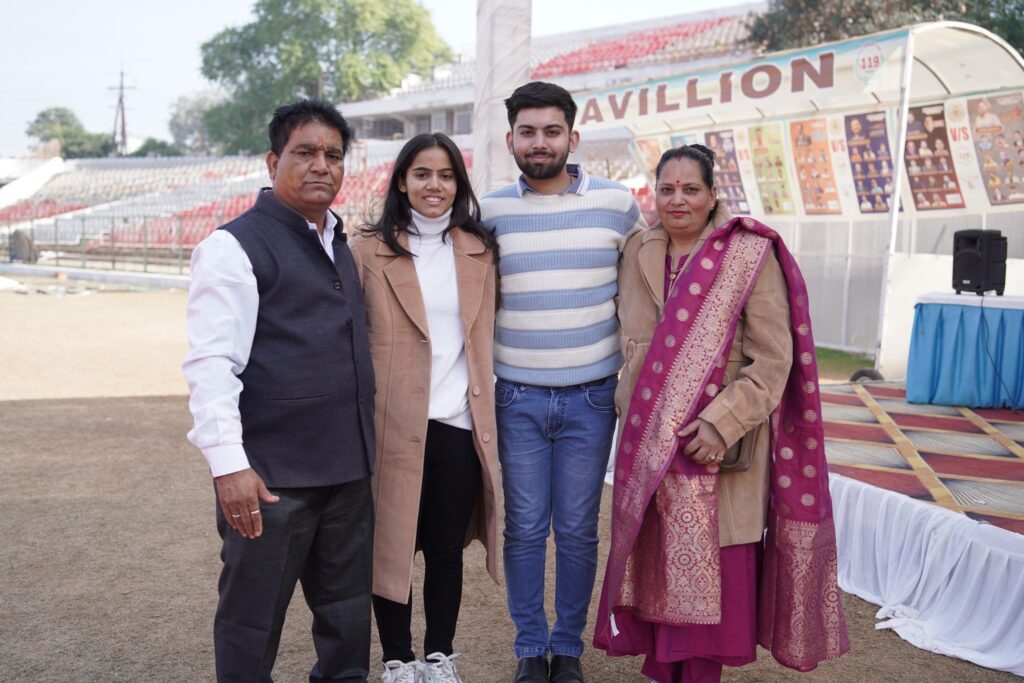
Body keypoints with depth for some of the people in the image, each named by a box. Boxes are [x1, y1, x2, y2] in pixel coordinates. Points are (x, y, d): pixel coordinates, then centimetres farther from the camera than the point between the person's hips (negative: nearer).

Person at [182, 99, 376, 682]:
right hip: (271, 477, -7)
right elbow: (211, 364, -18)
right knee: (254, 619, 7)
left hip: (347, 468, 7)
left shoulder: (338, 243, 14)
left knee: (348, 616, 18)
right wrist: (228, 463, -25)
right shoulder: (236, 247, -10)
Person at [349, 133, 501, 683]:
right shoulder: (369, 250, -1)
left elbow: (486, 337, 14)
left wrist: (487, 414, 9)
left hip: (459, 424, 3)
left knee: (446, 549, 12)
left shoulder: (479, 250, 9)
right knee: (392, 545, 7)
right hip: (392, 425, -2)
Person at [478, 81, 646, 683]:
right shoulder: (490, 210, 2)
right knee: (525, 529, 8)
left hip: (591, 397, 0)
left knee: (577, 530, 8)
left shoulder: (616, 202, 0)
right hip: (517, 397, 1)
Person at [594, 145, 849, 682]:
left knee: (712, 566, 2)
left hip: (720, 443, -4)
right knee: (658, 559, 10)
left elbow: (773, 360, -10)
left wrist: (722, 423, -18)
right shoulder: (638, 252, 6)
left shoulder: (751, 255, -8)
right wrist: (633, 411, 4)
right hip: (648, 441, 4)